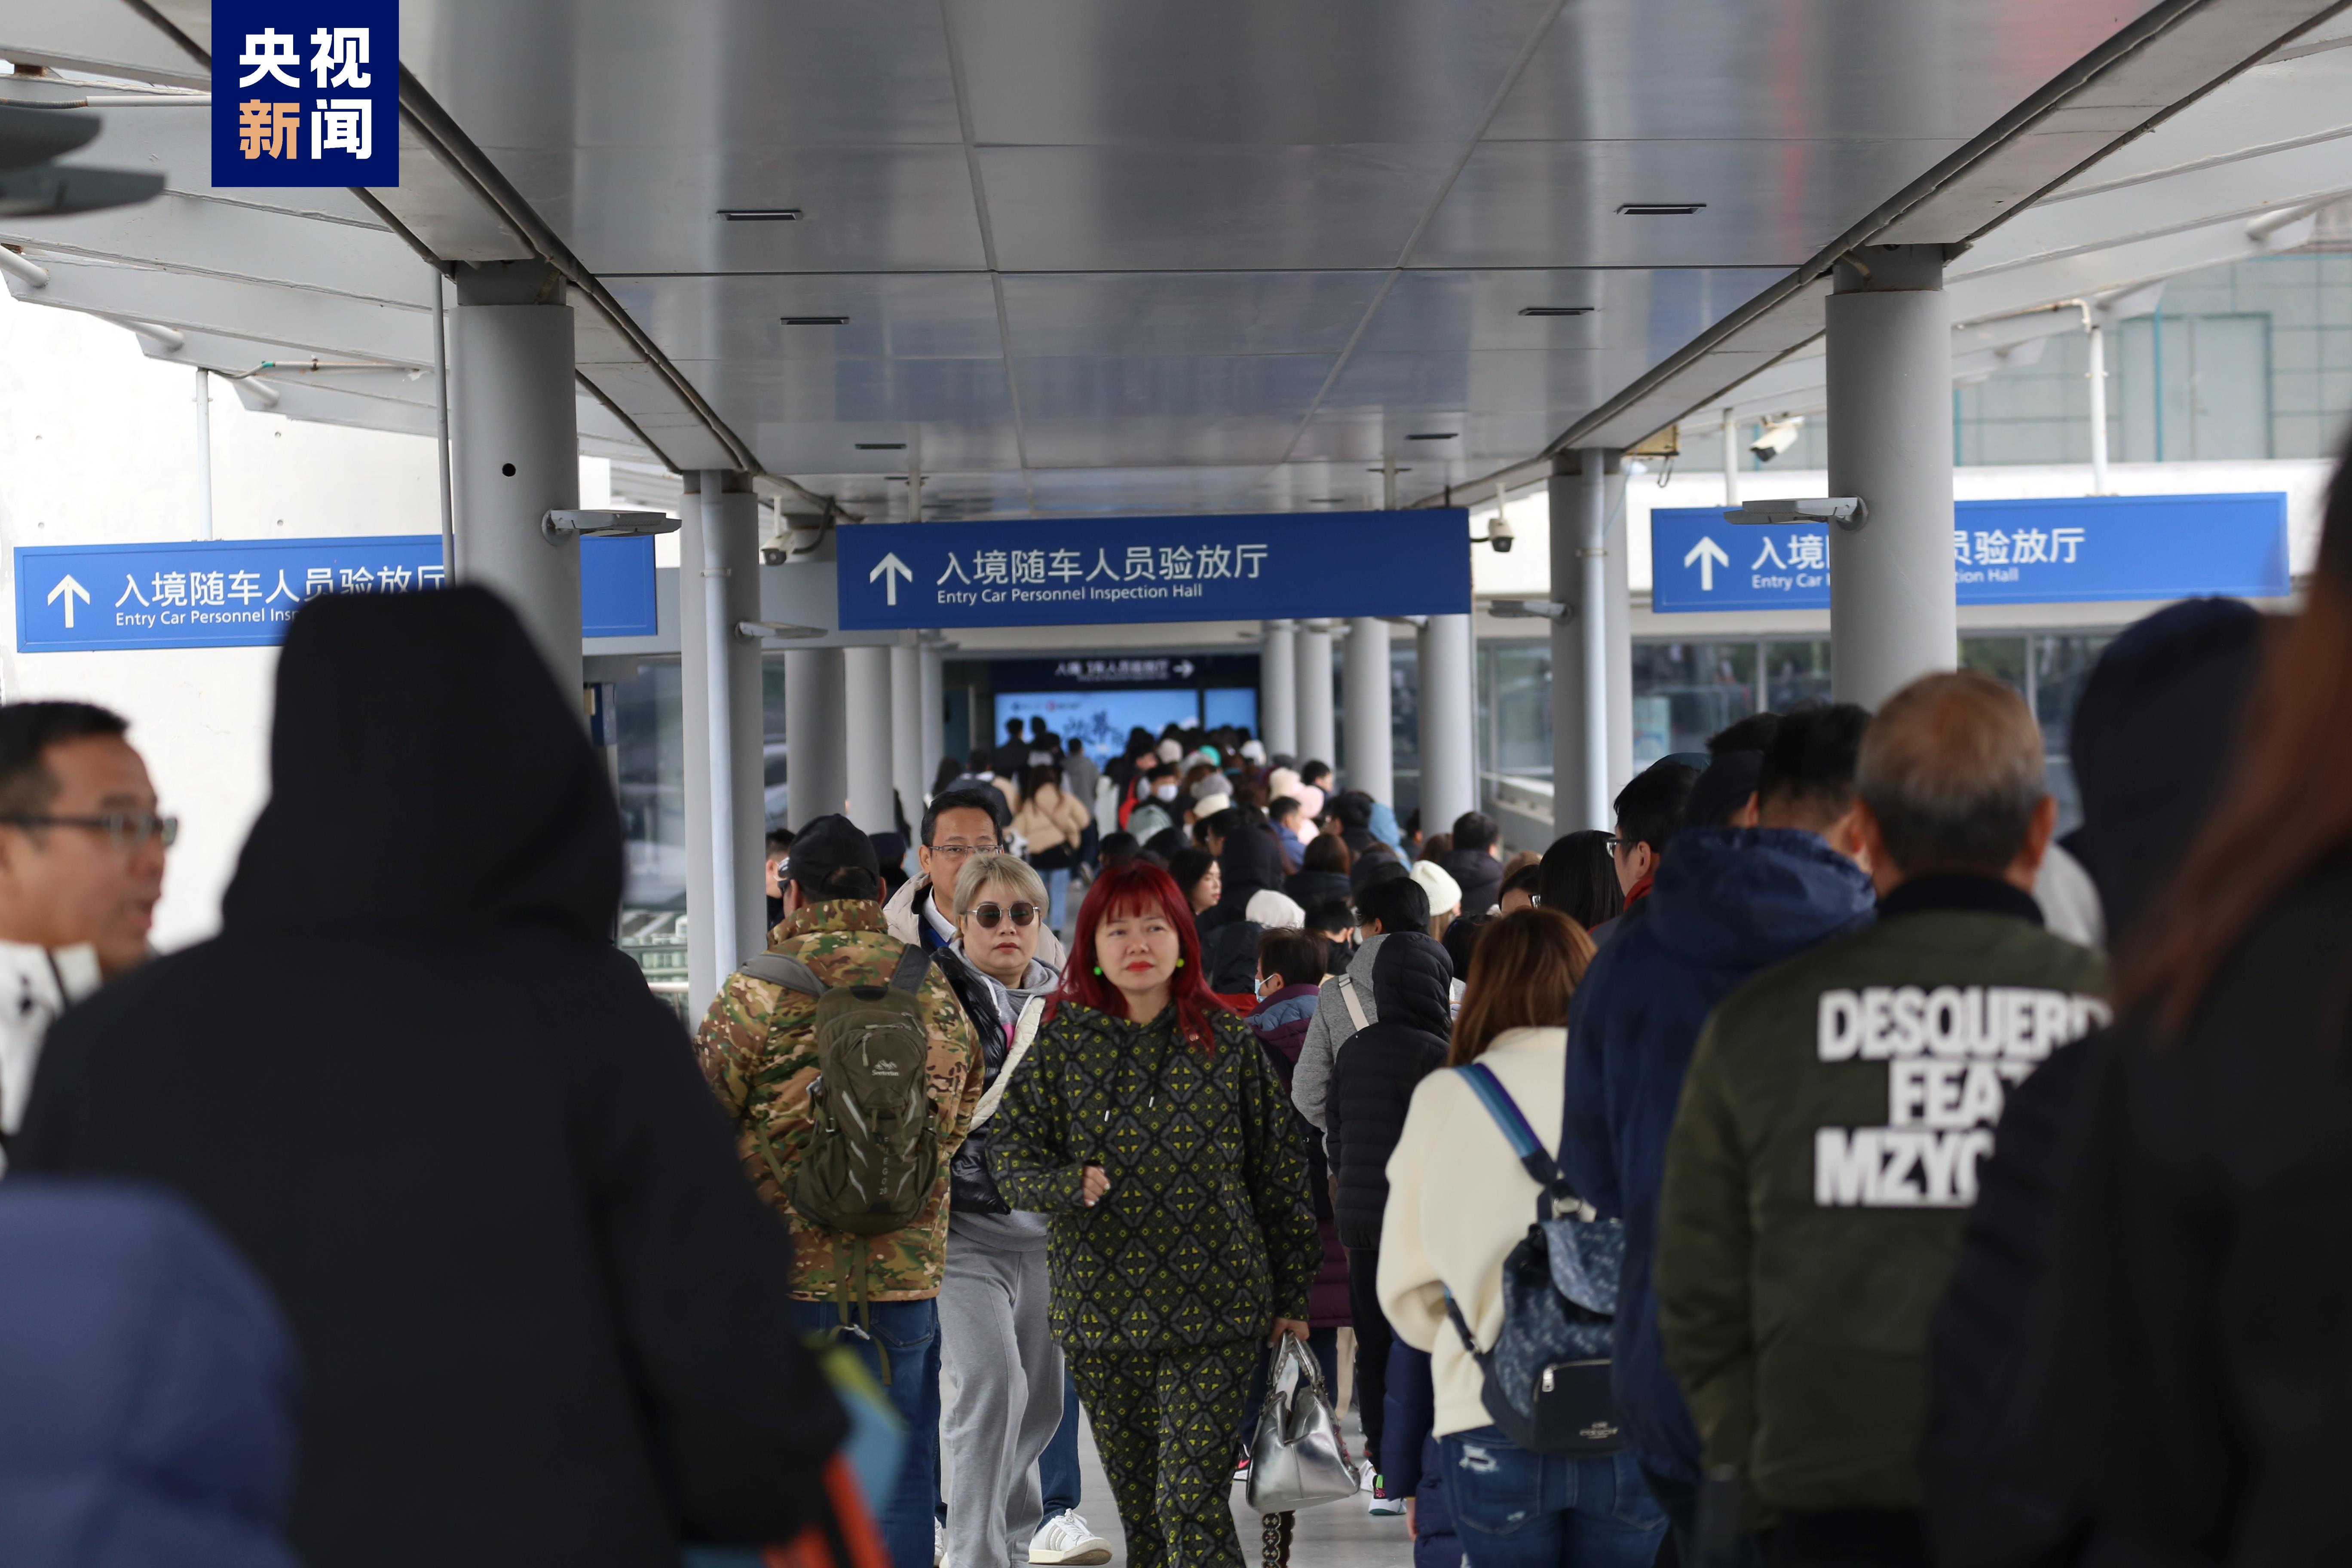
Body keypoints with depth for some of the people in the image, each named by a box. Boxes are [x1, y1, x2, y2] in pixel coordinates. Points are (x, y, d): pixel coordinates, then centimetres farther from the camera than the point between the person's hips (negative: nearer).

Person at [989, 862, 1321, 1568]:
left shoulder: (1228, 1041, 3)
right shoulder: (1060, 1044, 3)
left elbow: (1278, 1173, 8)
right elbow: (1012, 1158, 1)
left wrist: (1291, 1297, 9)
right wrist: (1070, 1184, -21)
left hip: (1214, 1308, -2)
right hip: (1102, 1311, 2)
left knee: (1193, 1503, -11)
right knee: (1138, 1504, 8)